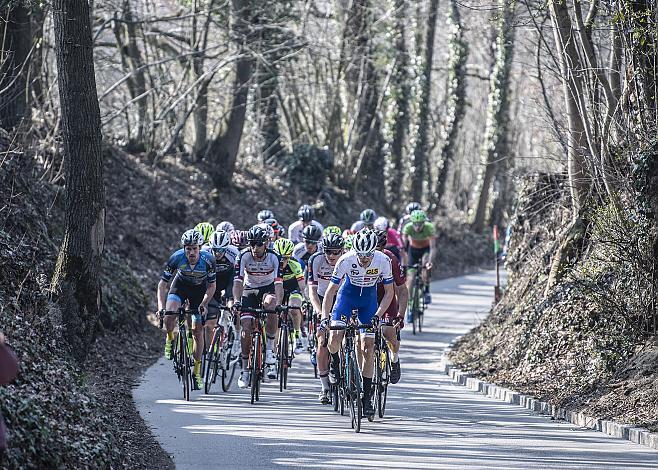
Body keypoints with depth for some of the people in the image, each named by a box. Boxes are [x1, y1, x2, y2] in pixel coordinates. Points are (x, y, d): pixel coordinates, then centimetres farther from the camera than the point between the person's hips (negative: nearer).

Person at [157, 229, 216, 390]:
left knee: (197, 331, 0)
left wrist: (204, 304, -29)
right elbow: (162, 284, -21)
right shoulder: (176, 258, -30)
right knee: (170, 314, -30)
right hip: (180, 285, 0)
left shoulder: (208, 260, -29)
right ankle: (170, 340, 2)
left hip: (199, 290, 0)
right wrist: (161, 307, -33)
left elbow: (211, 286, -15)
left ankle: (197, 372, 11)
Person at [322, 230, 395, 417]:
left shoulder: (383, 261, -26)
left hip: (369, 299, 0)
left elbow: (389, 292, -15)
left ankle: (367, 397, 0)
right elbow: (330, 291, -21)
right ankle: (335, 363, 14)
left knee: (368, 349, -8)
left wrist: (377, 315, -27)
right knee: (334, 338, -21)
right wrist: (324, 317, -31)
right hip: (347, 295, 0)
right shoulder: (346, 260, -29)